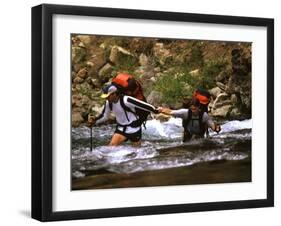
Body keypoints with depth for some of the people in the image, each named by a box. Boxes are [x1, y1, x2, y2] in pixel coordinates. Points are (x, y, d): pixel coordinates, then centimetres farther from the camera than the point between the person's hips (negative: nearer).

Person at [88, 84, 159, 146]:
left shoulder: (125, 100, -27)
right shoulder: (108, 103, -5)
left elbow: (143, 105, -22)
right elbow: (104, 116, 7)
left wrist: (156, 111, -18)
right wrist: (94, 120, -10)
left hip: (133, 128, -5)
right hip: (121, 128, 5)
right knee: (112, 146, -13)